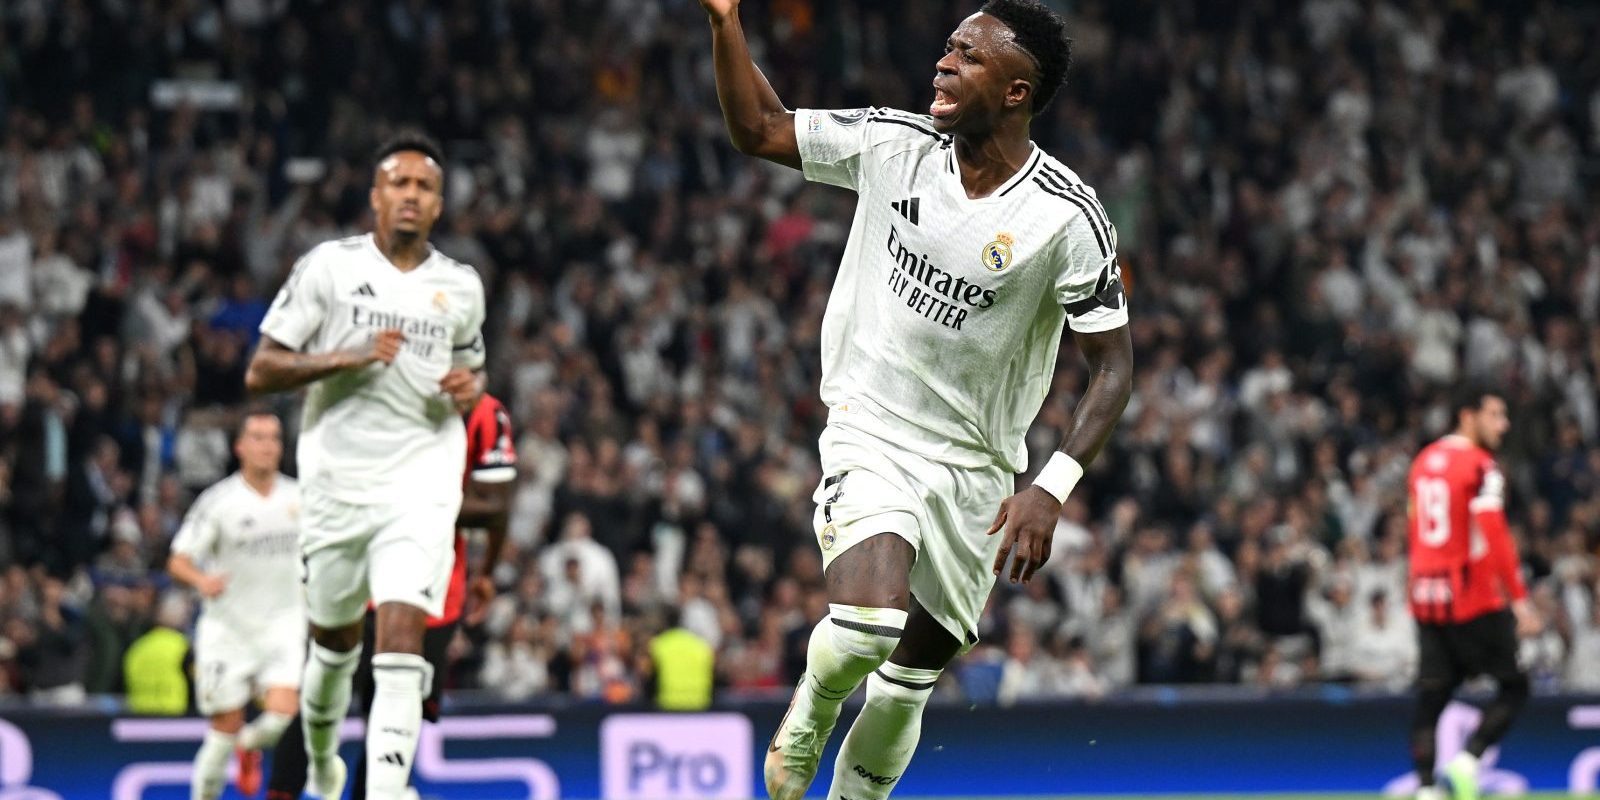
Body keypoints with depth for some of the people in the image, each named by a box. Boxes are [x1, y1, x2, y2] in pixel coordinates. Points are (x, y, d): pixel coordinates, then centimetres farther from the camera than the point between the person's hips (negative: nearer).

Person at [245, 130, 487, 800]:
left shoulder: (460, 286, 9)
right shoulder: (329, 266, -1)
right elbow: (259, 373, -4)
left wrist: (469, 388, 2)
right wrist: (347, 357, -17)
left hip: (420, 482, 0)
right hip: (337, 476, 0)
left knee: (401, 638, -17)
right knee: (334, 639, 14)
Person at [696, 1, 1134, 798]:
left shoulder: (1067, 217, -13)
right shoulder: (894, 144, -6)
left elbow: (1113, 366, -9)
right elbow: (757, 130, 6)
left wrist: (1052, 488, -20)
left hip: (974, 471, 1)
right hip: (871, 436, 0)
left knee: (904, 692, 7)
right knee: (867, 624, -26)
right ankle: (813, 706, 8)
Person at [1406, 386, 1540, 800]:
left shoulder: (1424, 461, 14)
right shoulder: (1480, 466, -10)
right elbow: (1494, 536, -18)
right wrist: (1520, 599, -19)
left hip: (1426, 599, 7)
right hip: (1474, 601, -7)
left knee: (1430, 700, 6)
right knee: (1514, 686, 4)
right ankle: (1469, 758, -13)